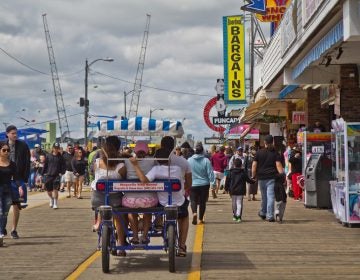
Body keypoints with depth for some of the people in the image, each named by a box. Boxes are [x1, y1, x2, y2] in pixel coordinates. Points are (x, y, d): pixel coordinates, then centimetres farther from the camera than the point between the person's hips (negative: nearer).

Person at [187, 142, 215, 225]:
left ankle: (194, 213, -22)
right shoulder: (206, 160, -9)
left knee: (193, 200, 6)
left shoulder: (189, 160, -5)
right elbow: (210, 173, -9)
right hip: (204, 184, 0)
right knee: (202, 202, 12)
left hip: (193, 184, 0)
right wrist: (213, 184, -3)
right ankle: (200, 219, 18)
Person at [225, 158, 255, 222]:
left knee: (234, 203, 15)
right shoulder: (243, 172, -3)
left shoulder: (230, 172, 0)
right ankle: (238, 216, -13)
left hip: (232, 191, 2)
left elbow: (227, 181, 3)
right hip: (240, 191, -2)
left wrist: (226, 188, 14)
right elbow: (248, 180, 2)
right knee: (239, 203, -1)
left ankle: (234, 215, 25)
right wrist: (253, 181, 22)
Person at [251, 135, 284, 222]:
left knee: (264, 196, 17)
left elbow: (254, 165, 1)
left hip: (261, 178, 2)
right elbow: (278, 165, -8)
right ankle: (270, 216, -8)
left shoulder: (259, 153, 3)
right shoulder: (275, 153, 0)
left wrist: (253, 176, 7)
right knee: (271, 196, -4)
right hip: (272, 177, -2)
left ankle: (263, 213, 31)